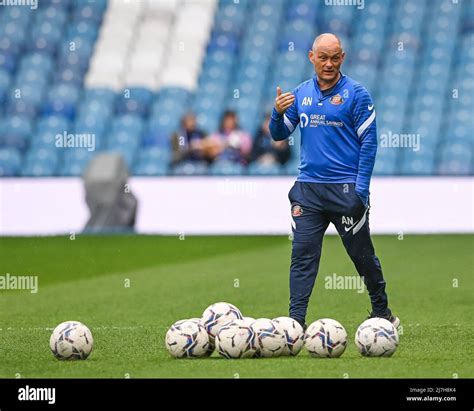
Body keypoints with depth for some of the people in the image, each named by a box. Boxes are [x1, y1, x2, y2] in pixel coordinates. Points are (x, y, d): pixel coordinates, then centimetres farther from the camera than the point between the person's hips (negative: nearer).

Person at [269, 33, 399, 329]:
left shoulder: (356, 94, -4)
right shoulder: (301, 94, 9)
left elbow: (369, 142, -6)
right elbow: (279, 135, 12)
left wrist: (361, 190, -13)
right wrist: (278, 113, -11)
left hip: (346, 189, -4)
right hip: (308, 188, 4)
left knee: (363, 255, 6)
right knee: (302, 255, -4)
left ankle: (382, 313, 22)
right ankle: (296, 321, -5)